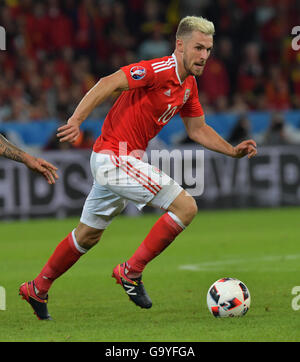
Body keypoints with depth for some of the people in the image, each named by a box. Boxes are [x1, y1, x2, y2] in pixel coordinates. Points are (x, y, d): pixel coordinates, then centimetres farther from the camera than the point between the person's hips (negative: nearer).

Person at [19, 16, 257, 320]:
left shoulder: (188, 84, 10)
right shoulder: (159, 70, -19)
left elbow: (197, 129, 20)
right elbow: (109, 83, -28)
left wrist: (233, 151, 9)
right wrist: (76, 119, -38)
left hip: (110, 159, 10)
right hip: (114, 156, -10)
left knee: (88, 235, 22)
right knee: (185, 207, -15)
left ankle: (38, 289, 37)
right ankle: (131, 272, -6)